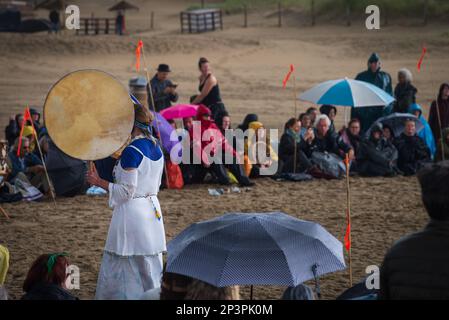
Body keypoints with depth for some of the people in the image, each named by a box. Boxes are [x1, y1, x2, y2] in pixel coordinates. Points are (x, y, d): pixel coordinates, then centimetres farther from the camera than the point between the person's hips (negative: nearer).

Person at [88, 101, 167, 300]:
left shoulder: (131, 152, -18)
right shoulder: (156, 149, 7)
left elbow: (126, 191, -19)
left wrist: (99, 182, -9)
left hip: (131, 213, -8)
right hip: (152, 212, 9)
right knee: (150, 267, 14)